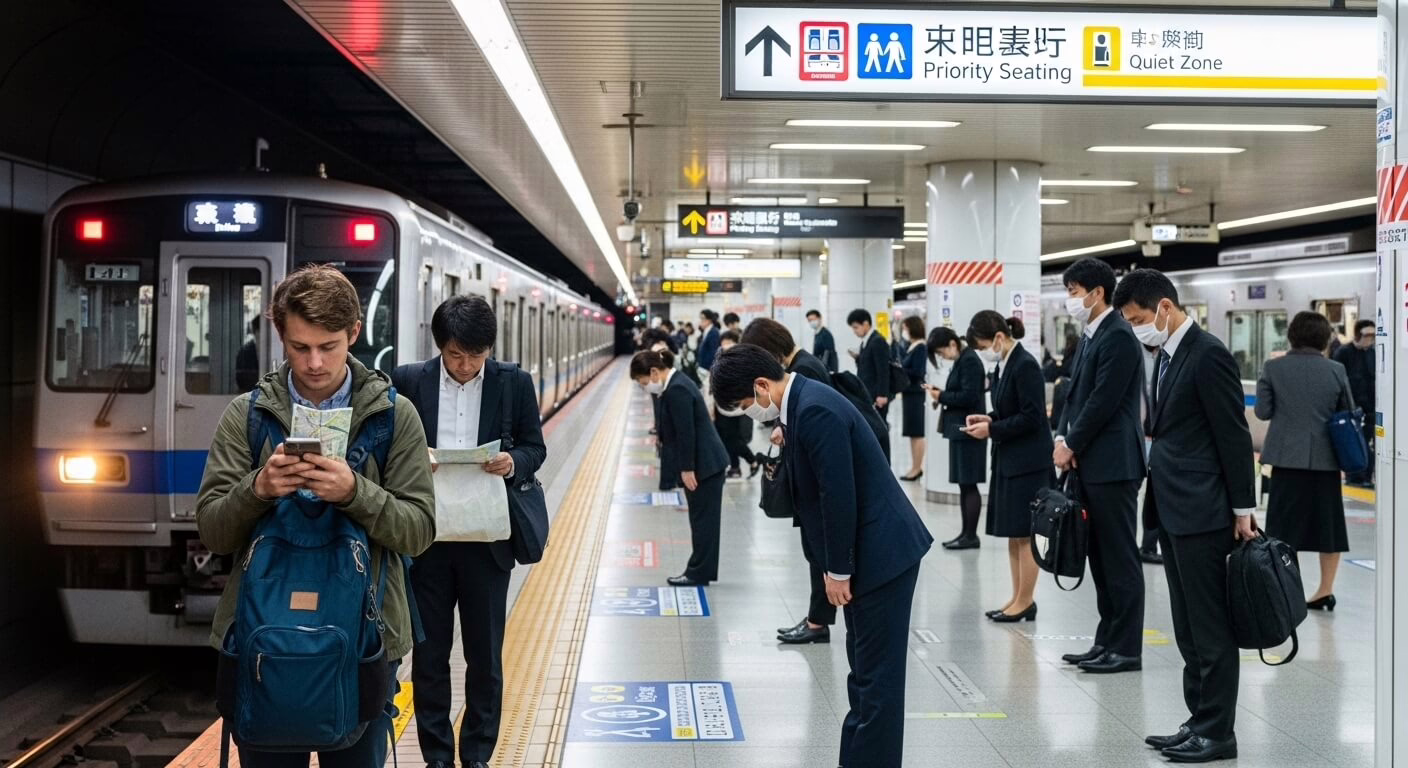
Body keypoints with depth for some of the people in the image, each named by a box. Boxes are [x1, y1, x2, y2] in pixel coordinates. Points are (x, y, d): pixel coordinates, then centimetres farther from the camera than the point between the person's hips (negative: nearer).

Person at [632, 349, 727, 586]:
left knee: (702, 519, -2)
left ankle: (699, 573, 5)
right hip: (709, 462, 10)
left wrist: (687, 469, -18)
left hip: (703, 465, -10)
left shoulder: (676, 390, -19)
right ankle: (701, 571, 19)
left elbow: (686, 432, -21)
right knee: (703, 520, 13)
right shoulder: (677, 384, 12)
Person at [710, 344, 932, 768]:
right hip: (871, 552, 11)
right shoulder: (804, 402, 10)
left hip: (881, 553, -11)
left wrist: (838, 571, -15)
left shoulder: (816, 410, -22)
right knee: (865, 671, 17)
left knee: (876, 676, -4)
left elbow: (839, 497, -23)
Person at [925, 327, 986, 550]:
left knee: (968, 483, -5)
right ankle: (966, 533, 17)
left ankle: (971, 536, 0)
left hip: (966, 430, -10)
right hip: (959, 429, 10)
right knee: (964, 484, 12)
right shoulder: (961, 360, 14)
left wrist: (941, 396, -11)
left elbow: (968, 397, -20)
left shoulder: (969, 361, -15)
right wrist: (941, 395, 2)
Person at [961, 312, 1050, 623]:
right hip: (1009, 461, 9)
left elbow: (1032, 417, -20)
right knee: (1013, 535, 12)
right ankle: (1018, 598, 19)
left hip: (1028, 463, -9)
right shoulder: (1005, 365, 10)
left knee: (1024, 535, -2)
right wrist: (989, 419, 3)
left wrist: (992, 429, -17)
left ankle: (1025, 602, 6)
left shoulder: (1025, 366, -17)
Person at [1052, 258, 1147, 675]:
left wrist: (1072, 446, -10)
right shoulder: (1090, 336, 16)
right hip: (1089, 464, 10)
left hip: (1112, 464, -10)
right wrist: (1062, 437, 2)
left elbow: (1103, 401, -18)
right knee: (1100, 557, 13)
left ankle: (1126, 648, 1)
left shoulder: (1118, 336, -14)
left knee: (1120, 558, -4)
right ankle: (1108, 641, 20)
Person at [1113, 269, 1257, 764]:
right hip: (1173, 512, 9)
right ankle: (1199, 721, 21)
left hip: (1202, 513, -9)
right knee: (1188, 628, 14)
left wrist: (1243, 509, -14)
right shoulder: (1168, 355, 13)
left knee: (1211, 628, -2)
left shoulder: (1208, 355, -14)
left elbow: (1234, 436, -15)